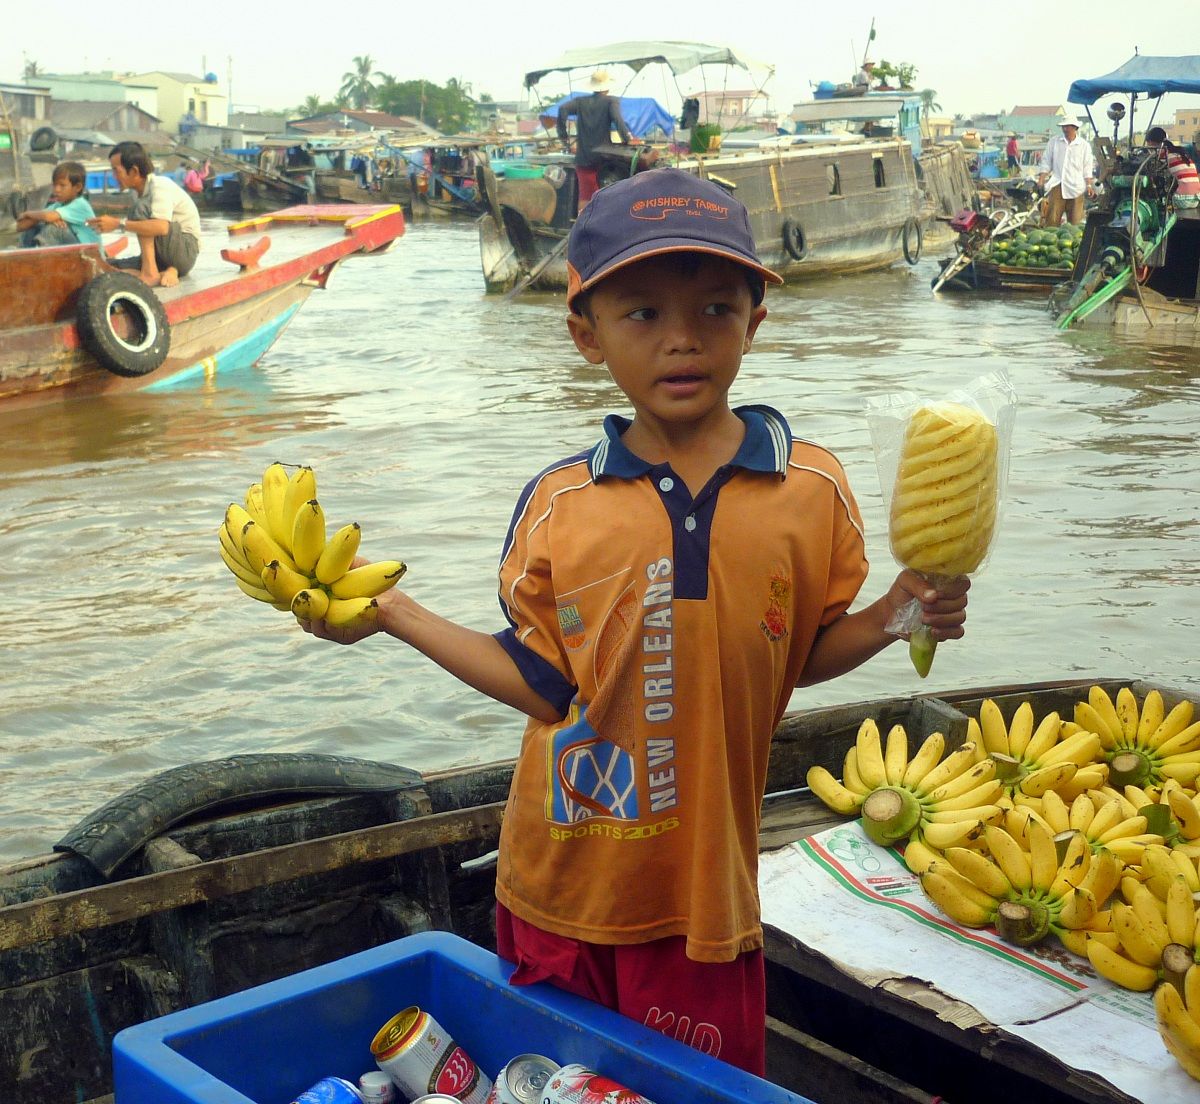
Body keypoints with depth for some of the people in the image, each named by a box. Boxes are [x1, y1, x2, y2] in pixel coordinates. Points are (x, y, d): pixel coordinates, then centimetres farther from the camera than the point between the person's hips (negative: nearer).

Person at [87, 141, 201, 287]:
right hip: (163, 257, 8)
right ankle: (166, 273, -11)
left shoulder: (161, 185, -18)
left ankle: (150, 272, -27)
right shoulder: (140, 190, 10)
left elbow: (161, 227, -34)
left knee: (141, 209, -26)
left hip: (185, 252, -8)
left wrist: (119, 223, -32)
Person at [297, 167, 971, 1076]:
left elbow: (799, 657, 3)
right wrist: (391, 613, -5)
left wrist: (893, 617, -15)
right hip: (558, 890, 1)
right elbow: (546, 687, -2)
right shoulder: (558, 508, -7)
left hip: (701, 895, -1)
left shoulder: (811, 491, -7)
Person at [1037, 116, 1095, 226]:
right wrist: (1041, 180, 0)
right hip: (1057, 185, 0)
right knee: (1052, 218, -8)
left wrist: (1089, 185, 3)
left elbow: (1087, 167, 10)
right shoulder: (1054, 141, 9)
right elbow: (1046, 162, 10)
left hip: (1076, 187, 0)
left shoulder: (1084, 145, 7)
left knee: (1075, 221, 0)